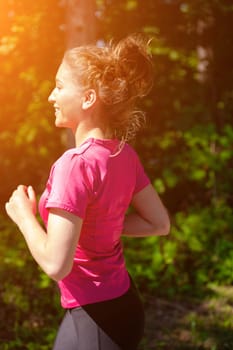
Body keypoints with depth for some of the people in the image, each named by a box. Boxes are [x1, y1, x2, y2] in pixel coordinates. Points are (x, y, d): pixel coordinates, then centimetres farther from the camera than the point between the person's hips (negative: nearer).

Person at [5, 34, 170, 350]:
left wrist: (23, 215, -10)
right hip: (124, 306, 8)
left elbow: (56, 264, -25)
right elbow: (160, 223, 9)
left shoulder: (75, 164, -24)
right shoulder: (124, 154, -1)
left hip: (95, 320, -8)